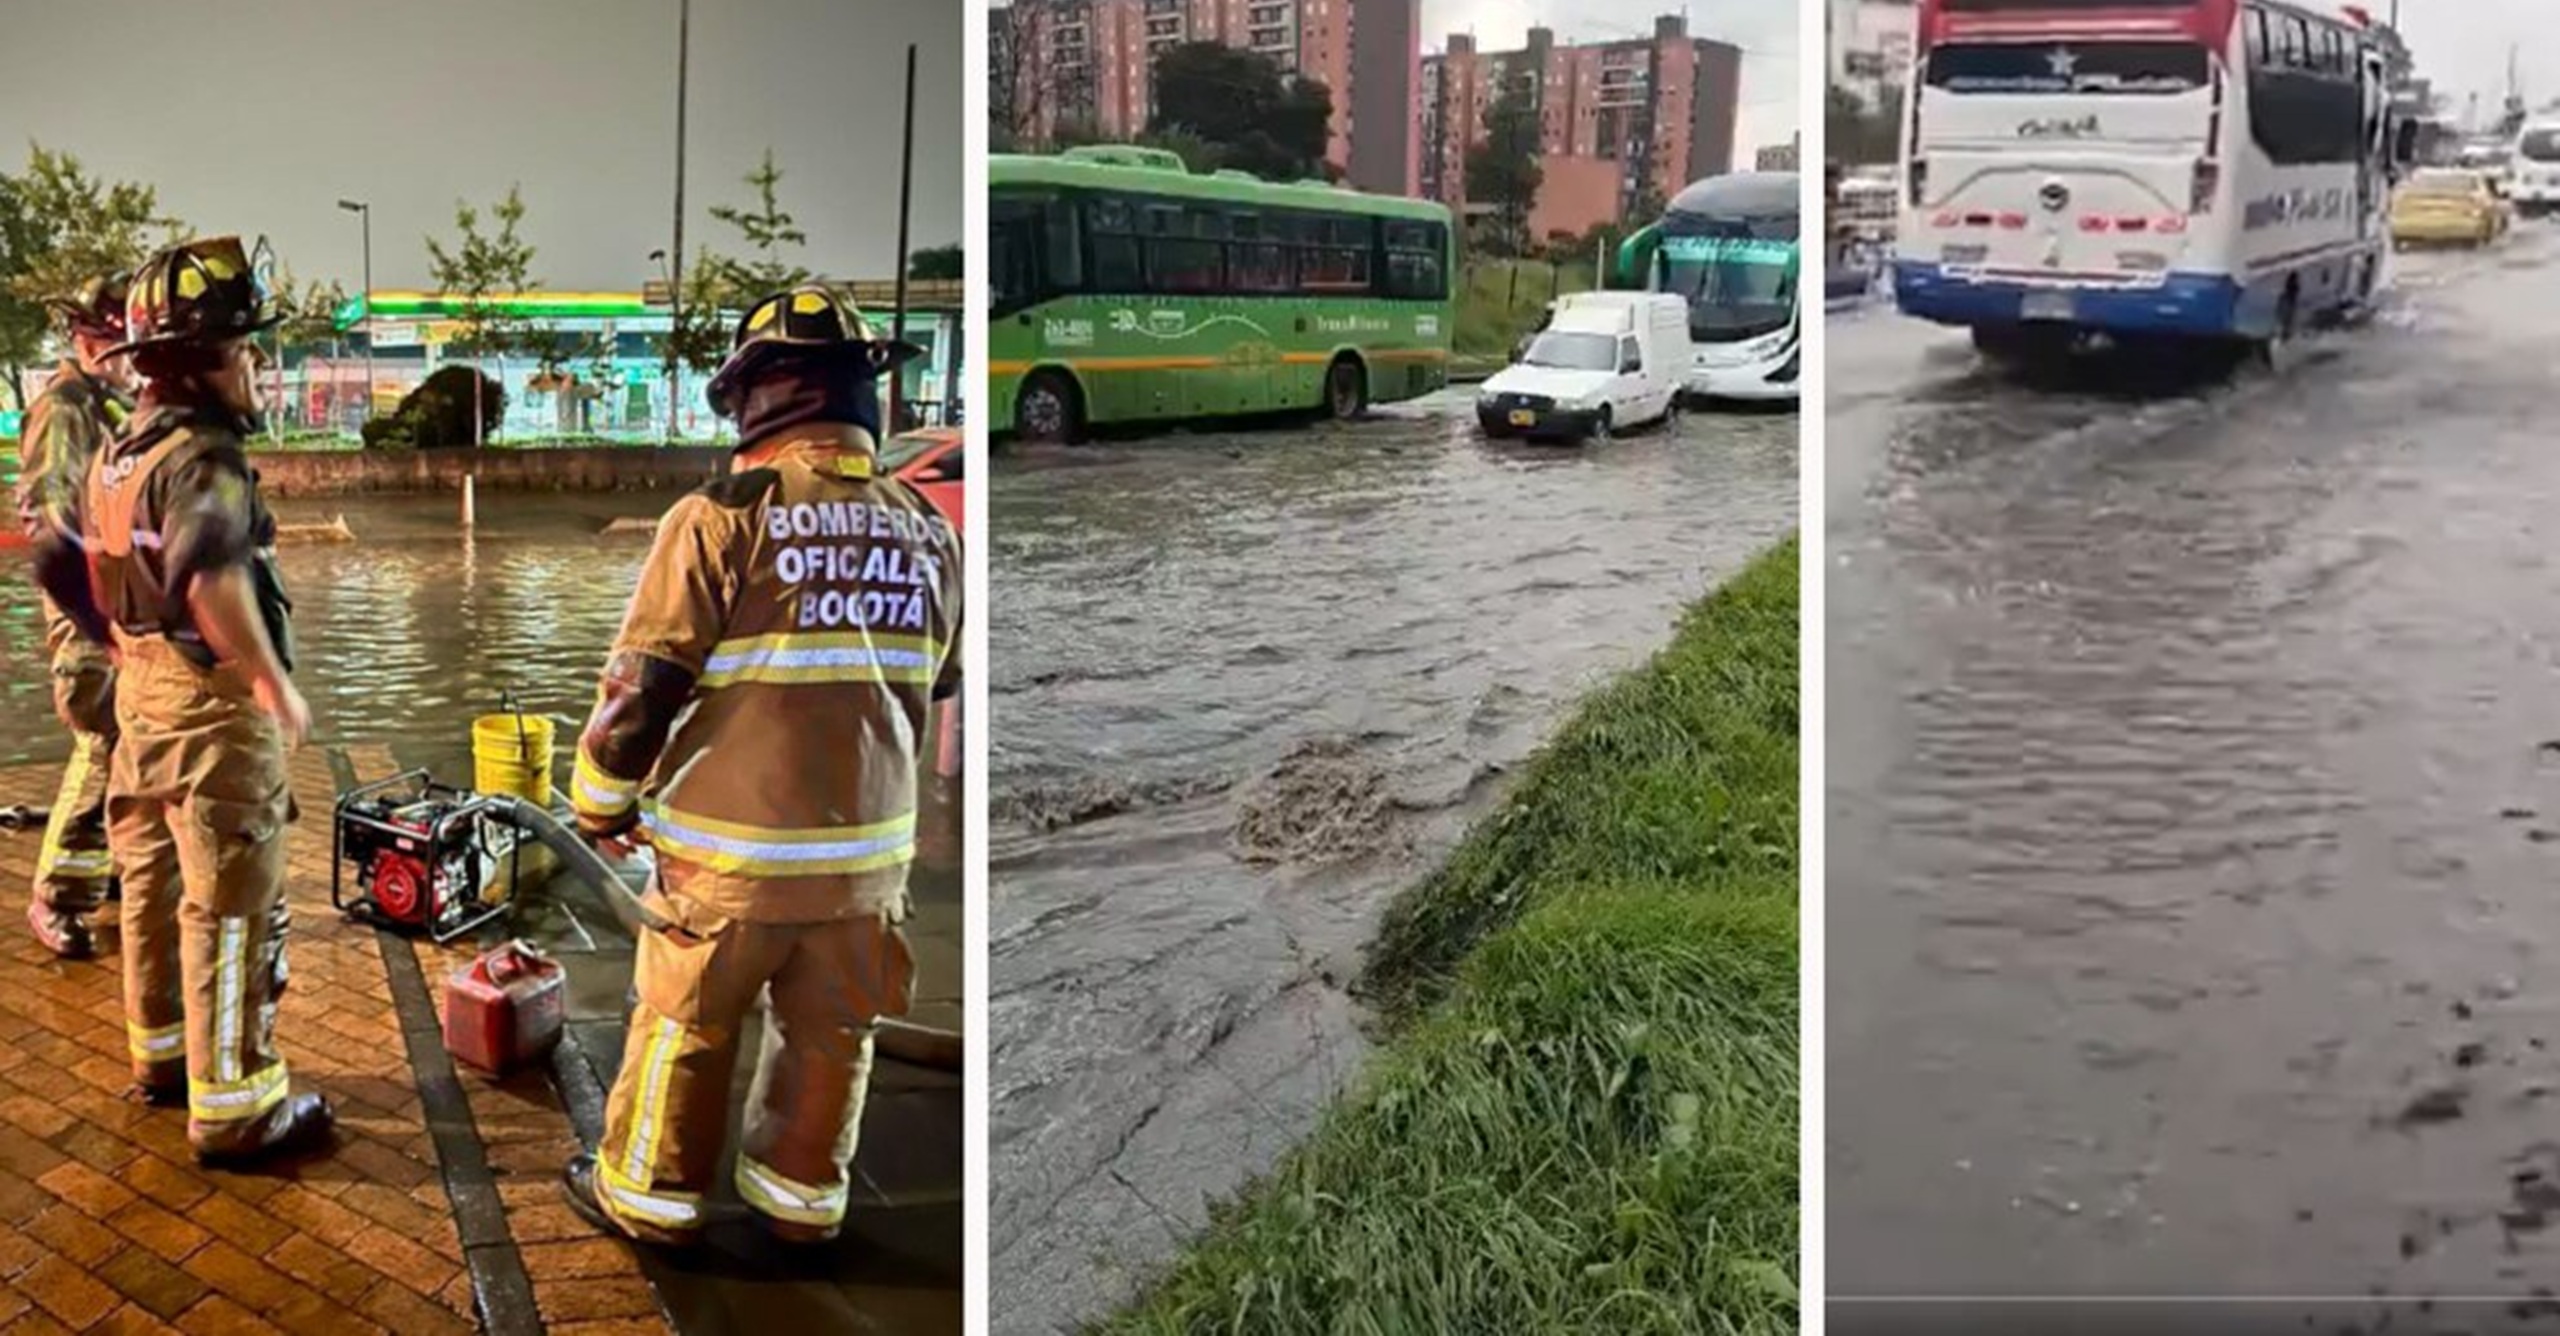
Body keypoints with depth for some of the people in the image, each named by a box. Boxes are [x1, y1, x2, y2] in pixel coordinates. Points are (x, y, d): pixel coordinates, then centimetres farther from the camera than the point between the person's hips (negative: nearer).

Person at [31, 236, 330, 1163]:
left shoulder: (116, 452, 9)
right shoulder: (201, 458, -20)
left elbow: (65, 566, 18)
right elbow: (213, 578, -37)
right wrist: (278, 683, -28)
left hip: (143, 693, 10)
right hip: (214, 706, -9)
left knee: (155, 884, 21)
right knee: (230, 910, -3)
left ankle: (162, 1054, 37)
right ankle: (233, 1109, 3)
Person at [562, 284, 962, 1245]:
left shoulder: (721, 519, -15)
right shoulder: (927, 534, 1)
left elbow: (639, 688, -12)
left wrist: (601, 806, 5)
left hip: (730, 851, -4)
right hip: (869, 851, 4)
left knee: (683, 1028, 15)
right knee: (830, 1037, 18)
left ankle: (650, 1195, 31)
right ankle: (800, 1198, 33)